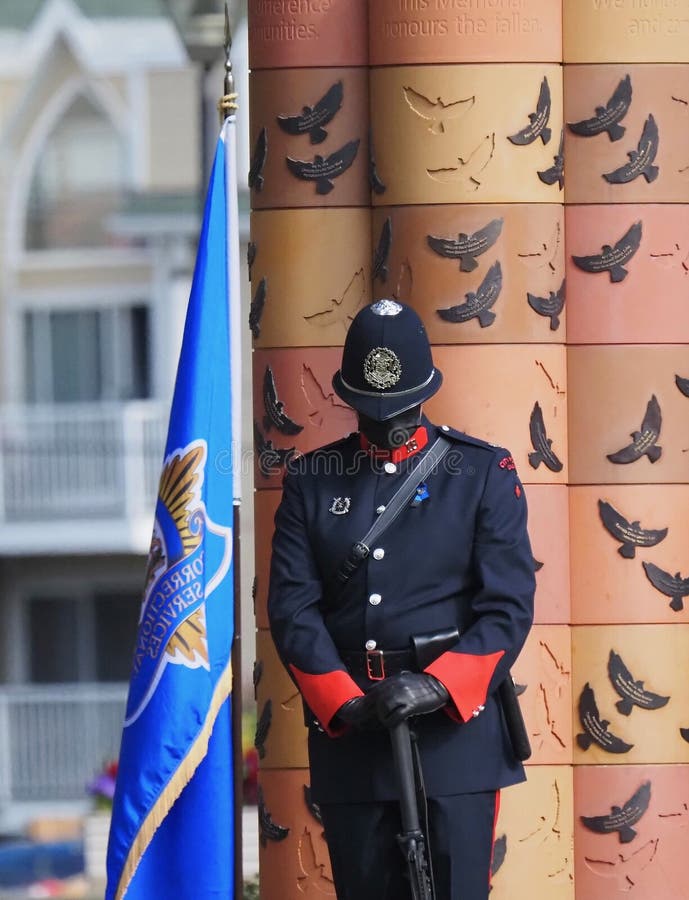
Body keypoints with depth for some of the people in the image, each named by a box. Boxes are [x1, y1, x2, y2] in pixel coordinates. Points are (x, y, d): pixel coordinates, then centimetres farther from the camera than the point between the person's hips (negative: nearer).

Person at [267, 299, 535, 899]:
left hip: (456, 731, -2)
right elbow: (292, 607, 3)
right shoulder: (311, 482, 11)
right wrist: (345, 702, -12)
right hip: (349, 736, 3)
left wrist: (437, 686, -18)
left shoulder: (484, 473, 5)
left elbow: (509, 605, -3)